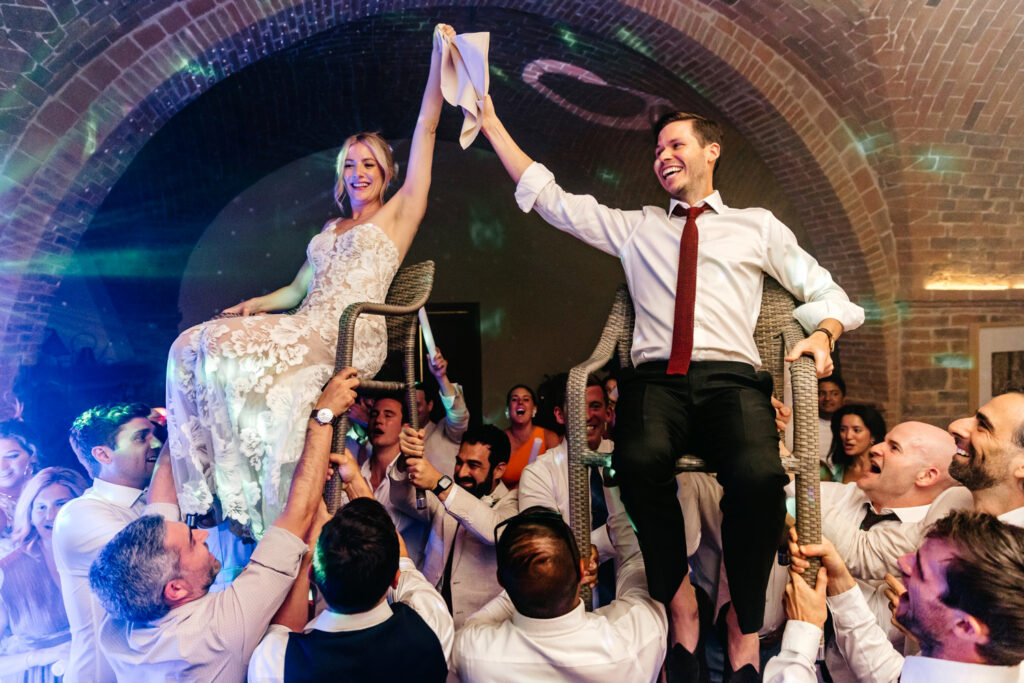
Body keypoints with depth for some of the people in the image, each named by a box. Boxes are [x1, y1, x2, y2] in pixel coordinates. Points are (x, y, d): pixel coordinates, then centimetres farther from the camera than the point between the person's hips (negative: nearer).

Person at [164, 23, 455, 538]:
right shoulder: (330, 229, 32)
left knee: (220, 344, -25)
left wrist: (439, 54, 1)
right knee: (192, 344, -13)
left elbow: (426, 127, 5)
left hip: (349, 340, -7)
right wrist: (256, 304, 12)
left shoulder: (398, 213, 12)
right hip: (308, 332, 7)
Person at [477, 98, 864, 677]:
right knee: (641, 460, -34)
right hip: (655, 378, 1)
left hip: (730, 377, 0)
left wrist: (823, 333, 0)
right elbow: (549, 197, 24)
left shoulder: (758, 226, 24)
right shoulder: (636, 227, 26)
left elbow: (823, 289, 23)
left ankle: (745, 628, -10)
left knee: (760, 474, -32)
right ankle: (678, 599, -11)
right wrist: (491, 122, 23)